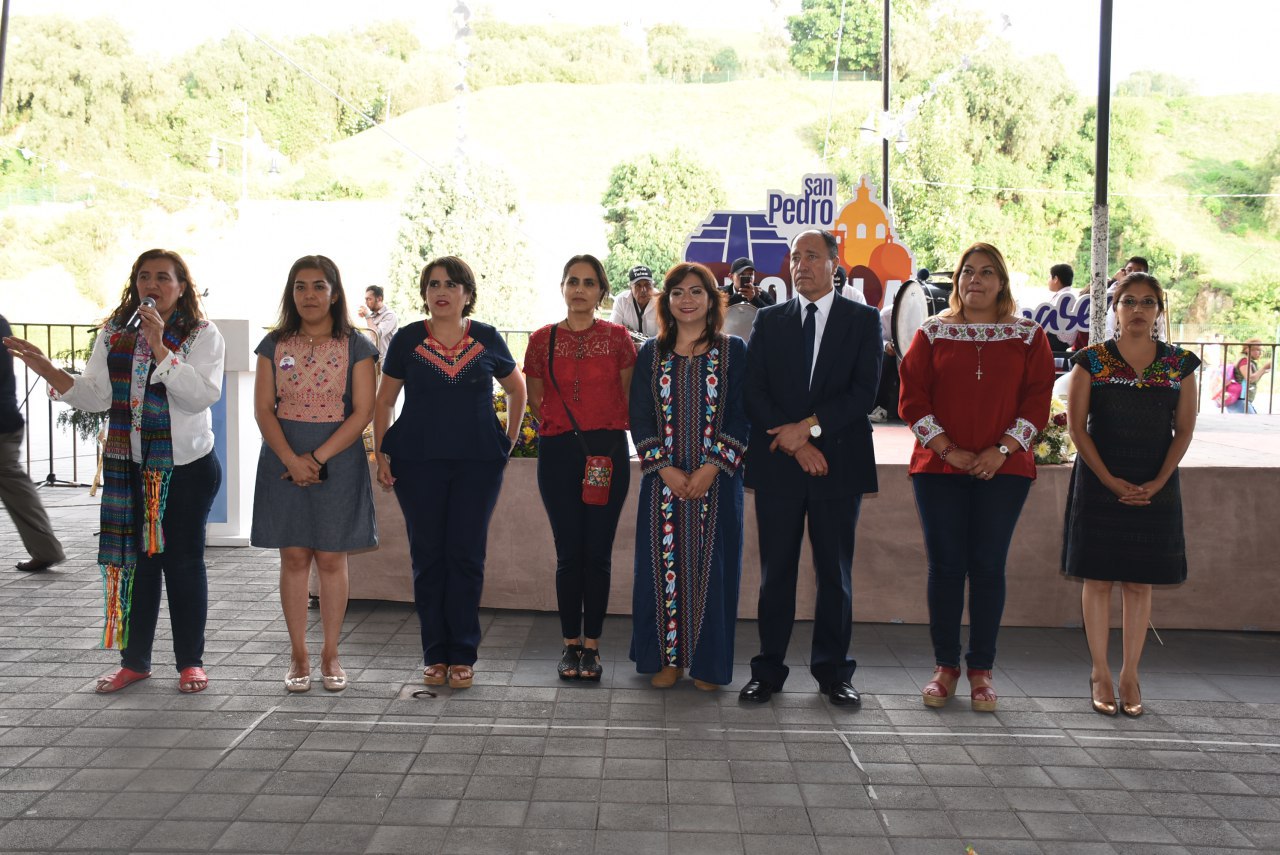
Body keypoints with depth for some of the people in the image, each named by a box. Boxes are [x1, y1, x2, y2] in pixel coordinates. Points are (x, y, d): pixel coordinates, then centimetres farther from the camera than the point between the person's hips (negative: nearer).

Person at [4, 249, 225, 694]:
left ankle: (191, 661, 15)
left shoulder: (202, 335, -4)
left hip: (187, 466, -4)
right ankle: (134, 660, 21)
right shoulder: (114, 332, 8)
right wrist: (48, 371, -14)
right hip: (129, 466, 4)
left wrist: (159, 346, -23)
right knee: (135, 558, 8)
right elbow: (97, 395, 1)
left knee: (183, 560, 3)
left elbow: (203, 394, -18)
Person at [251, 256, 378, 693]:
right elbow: (264, 409, 0)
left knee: (331, 559, 4)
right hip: (284, 460, 2)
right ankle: (298, 656, 13)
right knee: (293, 558, 4)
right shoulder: (275, 345, 6)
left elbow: (362, 411, -7)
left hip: (338, 460, -2)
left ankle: (330, 656, 14)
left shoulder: (355, 346, -1)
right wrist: (292, 460, -15)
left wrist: (318, 457, -15)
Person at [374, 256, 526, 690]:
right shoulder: (408, 339, 3)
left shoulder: (487, 339, 4)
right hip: (418, 462, 0)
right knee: (427, 556, 4)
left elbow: (517, 389, 17)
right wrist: (381, 453, 1)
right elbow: (384, 400, 8)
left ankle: (462, 655, 10)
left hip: (478, 462, 0)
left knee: (466, 556, 1)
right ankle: (435, 655, 14)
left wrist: (510, 438, 11)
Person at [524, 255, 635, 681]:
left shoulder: (617, 337, 2)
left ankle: (592, 646, 13)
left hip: (608, 450, -1)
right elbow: (534, 400, 15)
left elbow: (628, 397, 9)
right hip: (559, 451, 1)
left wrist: (611, 428, 3)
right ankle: (570, 644, 15)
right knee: (568, 552, 3)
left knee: (597, 551, 2)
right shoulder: (543, 339, 5)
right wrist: (553, 427, 6)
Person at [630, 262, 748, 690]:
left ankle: (708, 662, 12)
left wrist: (711, 468, -13)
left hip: (717, 479, -1)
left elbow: (740, 415, -2)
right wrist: (666, 469, -9)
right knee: (664, 563, 3)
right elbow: (640, 418, 3)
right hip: (663, 479, 1)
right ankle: (668, 658, 14)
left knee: (711, 564, 2)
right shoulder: (651, 353, 7)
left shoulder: (732, 351, 3)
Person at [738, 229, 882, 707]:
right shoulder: (769, 321, 10)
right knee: (776, 572, 5)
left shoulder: (862, 320, 6)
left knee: (835, 573, 6)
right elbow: (754, 393, 2)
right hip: (777, 464, 1)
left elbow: (865, 391, -5)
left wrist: (808, 426, -14)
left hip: (839, 463, -1)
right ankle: (768, 671, 13)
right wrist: (796, 445, -9)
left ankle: (832, 671, 16)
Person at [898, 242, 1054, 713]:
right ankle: (945, 667, 12)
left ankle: (981, 670, 12)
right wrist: (947, 449, -8)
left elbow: (1038, 399, 2)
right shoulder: (933, 332, 6)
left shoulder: (1028, 335, 6)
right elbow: (912, 397, 1)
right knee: (945, 565, 2)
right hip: (939, 468, 0)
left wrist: (1001, 450, -9)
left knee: (988, 567, 2)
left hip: (1002, 470, 0)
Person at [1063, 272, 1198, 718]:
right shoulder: (1091, 360, -2)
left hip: (1155, 489, 2)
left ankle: (1130, 676, 15)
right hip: (1099, 485, -2)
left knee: (1140, 582, 6)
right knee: (1098, 578, 2)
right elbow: (1076, 426, -4)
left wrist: (1157, 484, -9)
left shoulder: (1179, 364, 4)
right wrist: (1111, 481, -12)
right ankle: (1100, 673, 12)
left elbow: (1184, 429, 3)